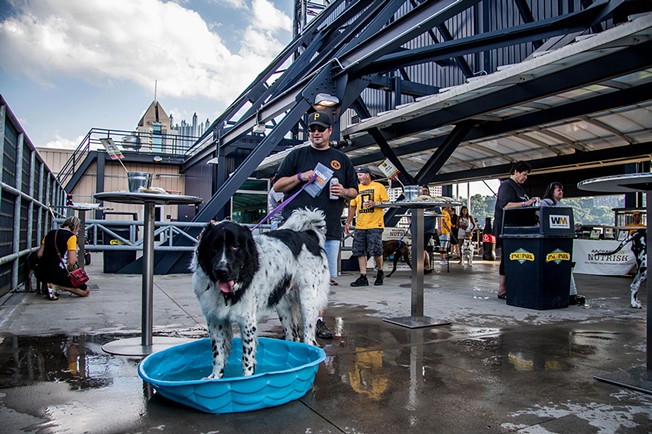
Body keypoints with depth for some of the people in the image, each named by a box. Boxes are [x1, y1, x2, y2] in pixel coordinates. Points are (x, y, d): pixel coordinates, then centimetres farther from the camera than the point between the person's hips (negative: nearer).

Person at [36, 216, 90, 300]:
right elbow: (72, 261, -16)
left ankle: (51, 284, 8)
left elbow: (39, 254, 16)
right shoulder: (71, 236, -8)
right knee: (86, 291, 0)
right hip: (57, 273, -8)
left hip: (41, 274, 8)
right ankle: (56, 286, -14)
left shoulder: (50, 233, 13)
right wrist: (69, 269, 4)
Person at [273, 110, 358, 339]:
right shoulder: (297, 155, 11)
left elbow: (354, 191, 21)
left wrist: (344, 192, -2)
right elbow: (277, 185, 6)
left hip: (329, 228, 3)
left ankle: (316, 319, 19)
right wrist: (300, 177, -10)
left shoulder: (342, 160, 18)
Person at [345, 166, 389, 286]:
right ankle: (363, 277, 8)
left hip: (375, 225, -5)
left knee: (376, 251, -7)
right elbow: (352, 207, 16)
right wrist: (348, 223, 11)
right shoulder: (356, 188, 14)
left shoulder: (379, 187, 2)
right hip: (360, 226, 5)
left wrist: (374, 204, -17)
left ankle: (380, 272, 18)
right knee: (360, 252, 2)